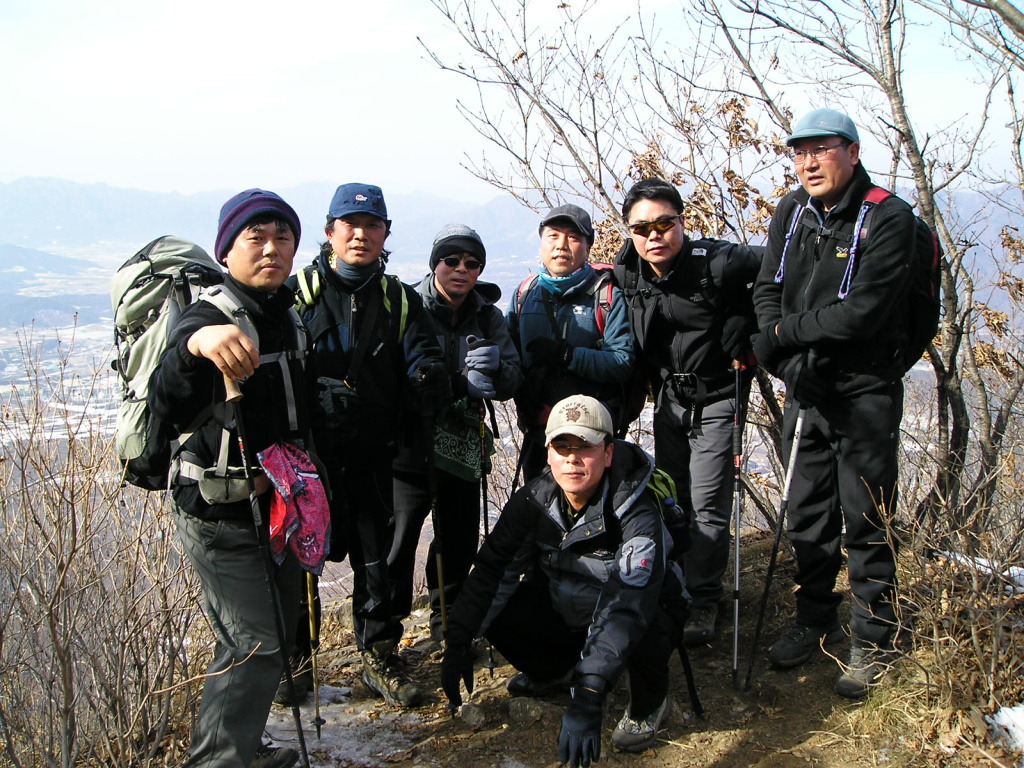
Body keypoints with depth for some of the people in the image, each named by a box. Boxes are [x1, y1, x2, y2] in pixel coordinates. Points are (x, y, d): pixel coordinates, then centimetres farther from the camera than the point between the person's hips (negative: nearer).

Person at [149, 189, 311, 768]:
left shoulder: (286, 313, 5)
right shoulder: (211, 317, -21)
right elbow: (171, 408, -41)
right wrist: (195, 344, -59)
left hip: (278, 504, 9)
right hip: (223, 518, -9)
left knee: (280, 632, 19)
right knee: (255, 647, -11)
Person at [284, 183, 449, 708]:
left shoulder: (399, 301, 9)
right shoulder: (298, 291, 2)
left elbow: (422, 361, -2)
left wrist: (429, 377, -26)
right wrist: (316, 395, -23)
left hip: (372, 453, 2)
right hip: (309, 451, -2)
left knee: (377, 556, 8)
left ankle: (379, 658, 23)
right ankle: (292, 658, 24)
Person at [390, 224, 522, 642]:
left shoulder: (488, 316, 8)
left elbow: (512, 382, 3)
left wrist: (495, 369, -21)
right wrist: (463, 383, -24)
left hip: (464, 447, 5)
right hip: (410, 445, -5)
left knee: (460, 540, 13)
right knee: (397, 542, -6)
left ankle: (447, 620, 35)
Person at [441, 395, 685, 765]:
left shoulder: (638, 516, -31)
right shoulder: (534, 498, -15)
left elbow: (626, 607, -42)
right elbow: (493, 565, -13)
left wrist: (587, 699, -52)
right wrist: (458, 639, -23)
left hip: (642, 617, -5)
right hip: (562, 610, 5)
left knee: (645, 634, -38)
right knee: (495, 608, -17)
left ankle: (649, 704, -1)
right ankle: (556, 671, 15)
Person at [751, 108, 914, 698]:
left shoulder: (889, 218, -12)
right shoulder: (791, 213, 7)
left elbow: (864, 311, -21)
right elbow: (768, 290, 3)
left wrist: (786, 333, -15)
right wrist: (792, 357, -14)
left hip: (864, 390, -5)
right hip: (804, 388, 6)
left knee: (866, 521, -1)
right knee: (808, 515, 14)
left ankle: (874, 642, 14)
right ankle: (817, 620, 31)